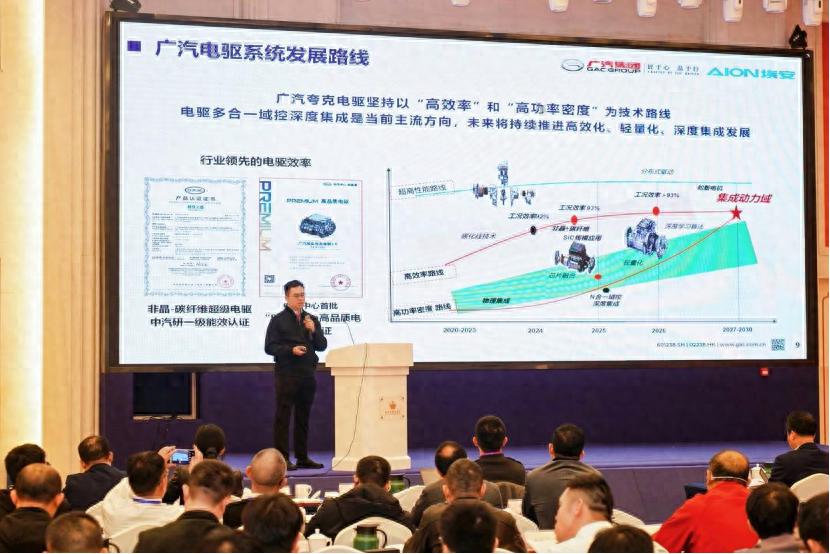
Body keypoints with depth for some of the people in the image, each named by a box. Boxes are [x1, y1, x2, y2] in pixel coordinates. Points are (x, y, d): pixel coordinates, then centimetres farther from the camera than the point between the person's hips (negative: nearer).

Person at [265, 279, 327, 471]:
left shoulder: (312, 320, 15)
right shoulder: (278, 320, 0)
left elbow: (322, 346, 10)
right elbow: (270, 347, -6)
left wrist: (313, 331, -6)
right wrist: (291, 350, -18)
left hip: (308, 374, 5)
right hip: (287, 374, -5)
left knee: (303, 417, 10)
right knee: (283, 416, -5)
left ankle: (303, 457, 15)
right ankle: (282, 458, -3)